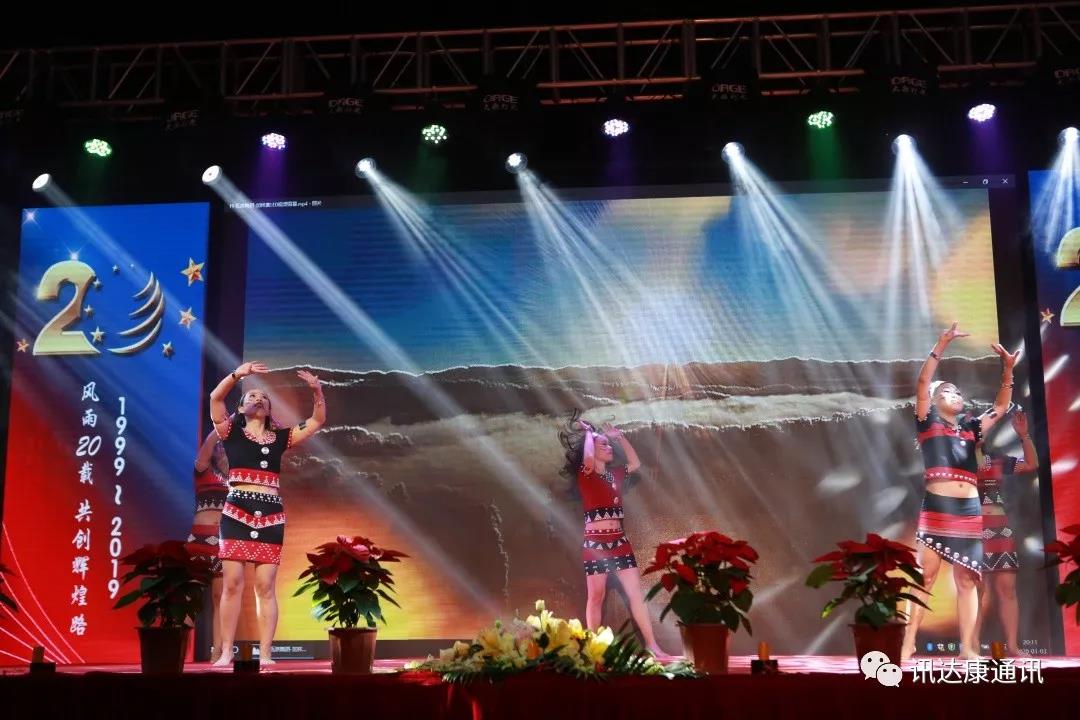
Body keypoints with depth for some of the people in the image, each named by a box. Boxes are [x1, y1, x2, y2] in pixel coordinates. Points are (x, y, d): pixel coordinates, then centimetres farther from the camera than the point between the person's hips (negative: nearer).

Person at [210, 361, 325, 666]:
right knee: (232, 583, -3)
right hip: (236, 512, -2)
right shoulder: (231, 432, 8)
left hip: (271, 515, 2)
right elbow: (215, 398, -6)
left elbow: (317, 421, 15)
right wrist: (238, 374, -19)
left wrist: (318, 391, 0)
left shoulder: (280, 438, 15)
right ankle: (226, 652, 4)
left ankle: (265, 653, 2)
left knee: (266, 586, 0)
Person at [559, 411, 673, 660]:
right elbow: (587, 457, -23)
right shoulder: (585, 474, -4)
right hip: (595, 542, -6)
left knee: (636, 594, 1)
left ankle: (652, 646, 2)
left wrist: (619, 437, 21)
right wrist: (588, 432, -6)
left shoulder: (614, 473, 14)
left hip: (619, 541, 6)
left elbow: (635, 463, 25)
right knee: (595, 597, 0)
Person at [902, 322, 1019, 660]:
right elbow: (922, 383, -3)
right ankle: (908, 644, -7)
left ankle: (967, 648, 4)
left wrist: (1007, 370, 14)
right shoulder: (928, 423, 8)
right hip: (936, 506, -5)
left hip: (969, 510, 5)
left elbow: (1001, 407, 24)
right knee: (925, 575, -8)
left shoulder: (971, 428, 21)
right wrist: (941, 346, -7)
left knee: (967, 580, 3)